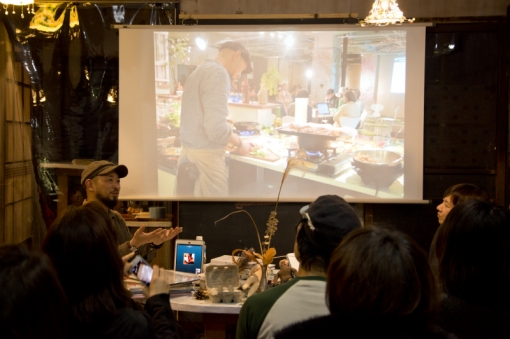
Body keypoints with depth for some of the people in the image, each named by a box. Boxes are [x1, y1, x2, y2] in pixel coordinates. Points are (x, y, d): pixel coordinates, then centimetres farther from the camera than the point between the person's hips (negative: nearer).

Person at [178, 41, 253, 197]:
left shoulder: (199, 71, 17)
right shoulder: (218, 73, -14)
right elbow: (216, 128, -22)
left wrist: (228, 141, 21)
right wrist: (239, 143, -5)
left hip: (188, 151, 10)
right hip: (205, 157, -10)